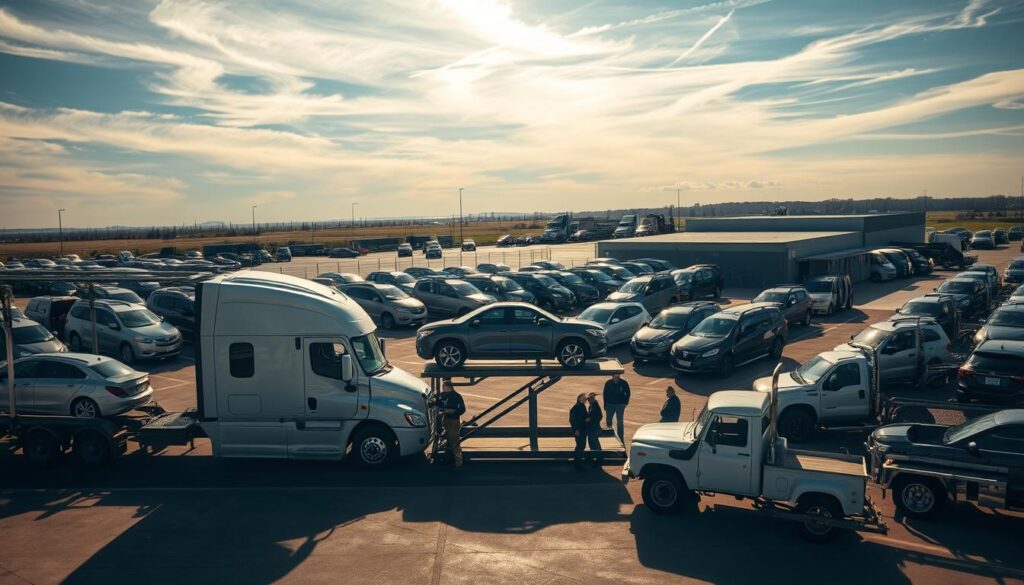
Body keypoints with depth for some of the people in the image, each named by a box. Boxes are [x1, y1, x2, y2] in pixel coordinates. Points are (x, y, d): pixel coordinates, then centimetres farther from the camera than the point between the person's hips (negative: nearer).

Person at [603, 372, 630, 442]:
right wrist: (605, 406, 0)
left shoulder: (624, 383, -10)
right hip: (610, 404, 2)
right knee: (608, 421, 11)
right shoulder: (608, 383, -7)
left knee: (619, 422, 0)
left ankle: (620, 438, 6)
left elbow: (627, 393, 3)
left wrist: (626, 402, -7)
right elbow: (605, 394, 0)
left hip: (620, 405, -2)